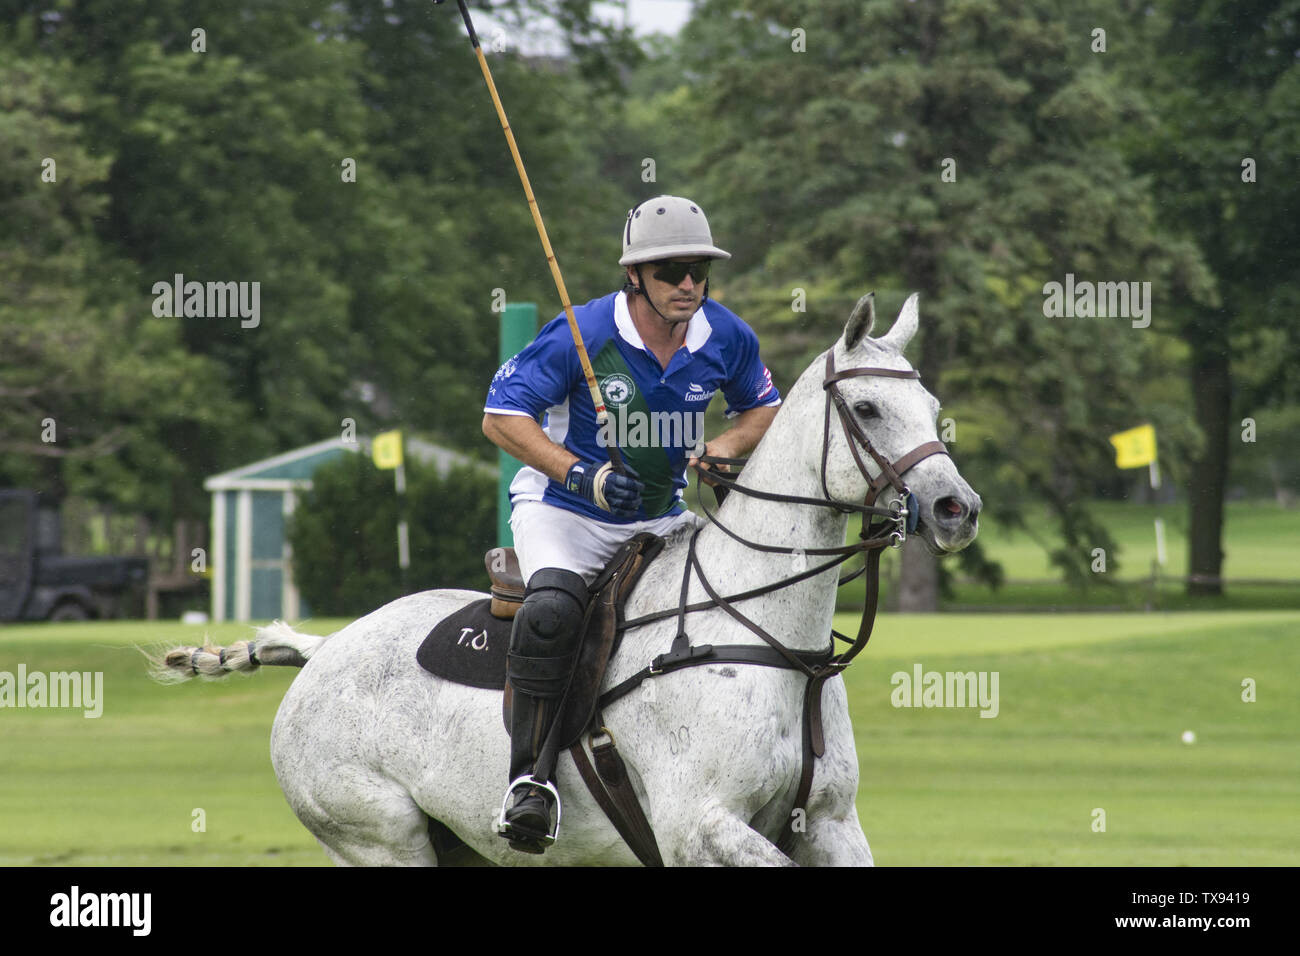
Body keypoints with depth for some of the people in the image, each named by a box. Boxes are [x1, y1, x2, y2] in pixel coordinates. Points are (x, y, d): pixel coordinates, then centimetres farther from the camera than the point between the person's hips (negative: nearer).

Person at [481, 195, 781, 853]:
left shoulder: (727, 338, -5)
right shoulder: (582, 335, -18)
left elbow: (764, 410, 14)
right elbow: (502, 416, -14)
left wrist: (724, 448, -9)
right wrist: (580, 474, -26)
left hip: (661, 519, 5)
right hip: (563, 511, -5)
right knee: (553, 608, -35)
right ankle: (529, 775, -28)